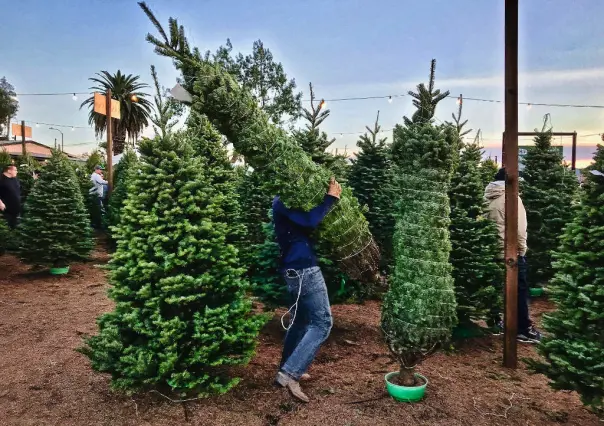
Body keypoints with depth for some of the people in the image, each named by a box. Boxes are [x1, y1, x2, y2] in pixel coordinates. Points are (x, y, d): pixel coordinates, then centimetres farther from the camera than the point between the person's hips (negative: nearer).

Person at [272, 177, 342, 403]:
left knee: (300, 321, 20)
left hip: (295, 269, 10)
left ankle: (288, 370, 30)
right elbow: (309, 222, -26)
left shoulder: (286, 201, 18)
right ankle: (289, 373, -8)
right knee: (322, 322, -6)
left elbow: (304, 224, 15)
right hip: (304, 270, -10)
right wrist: (331, 198, -17)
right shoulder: (283, 202, -13)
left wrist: (328, 198, 4)